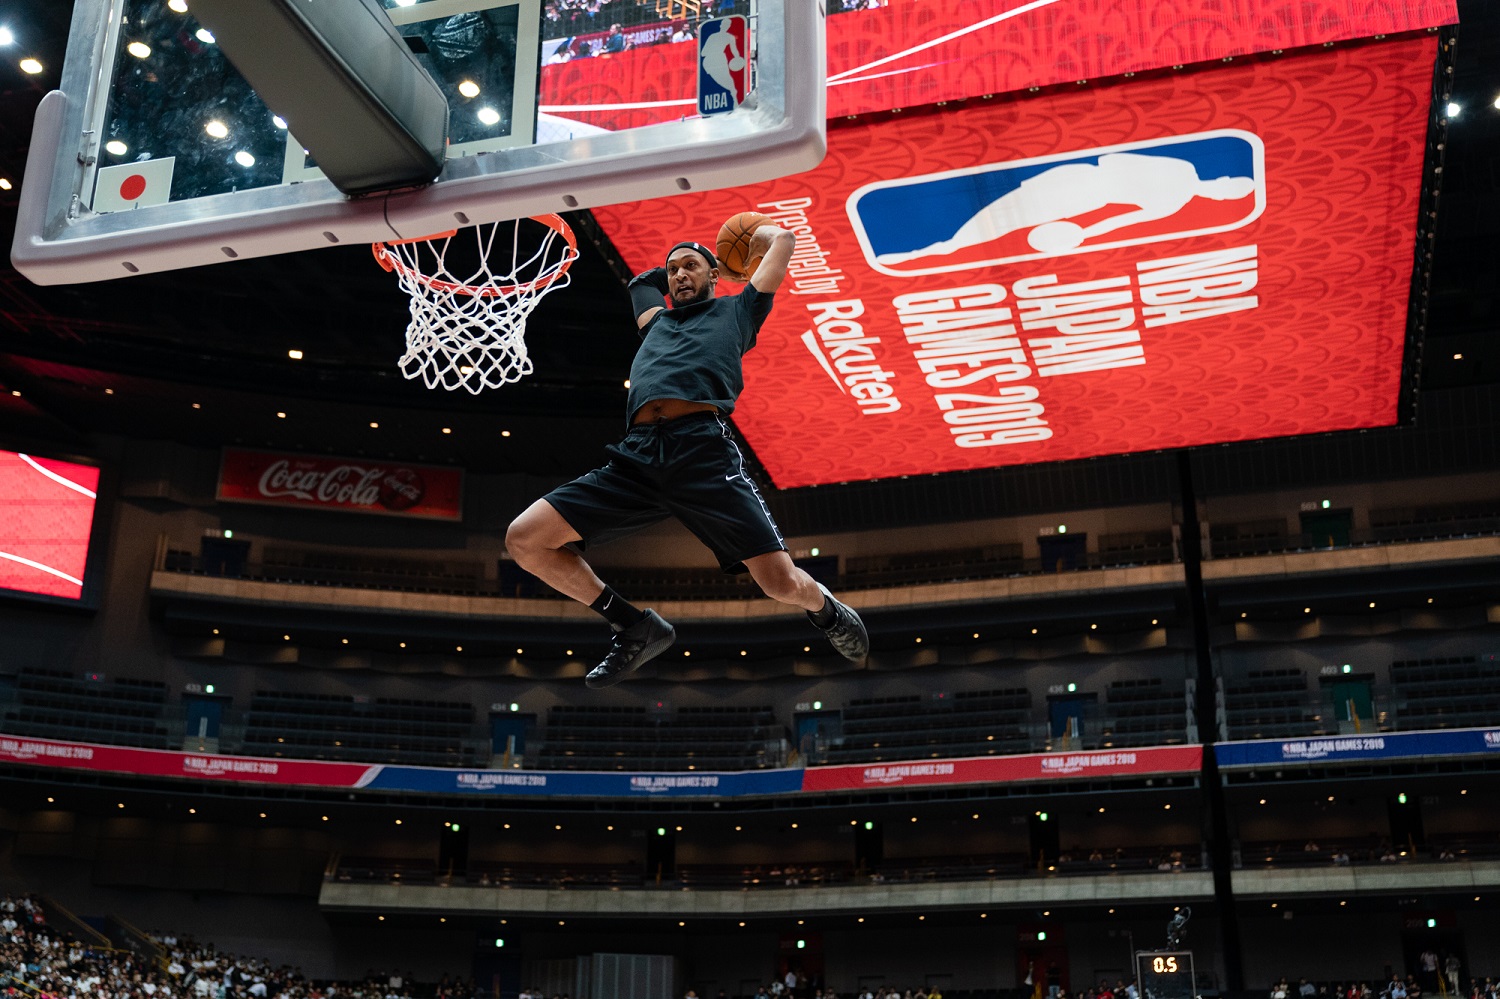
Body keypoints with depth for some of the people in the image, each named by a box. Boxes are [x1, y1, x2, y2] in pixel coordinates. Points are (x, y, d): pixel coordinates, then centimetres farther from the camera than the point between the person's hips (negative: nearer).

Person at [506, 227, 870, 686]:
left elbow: (782, 239, 34)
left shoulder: (735, 311, 26)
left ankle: (825, 610, 24)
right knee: (524, 540, -8)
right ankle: (637, 627, 8)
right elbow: (641, 280, 58)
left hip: (705, 448, -4)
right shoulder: (657, 321, 36)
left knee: (781, 583, -17)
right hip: (637, 454, 5)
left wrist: (753, 235, 51)